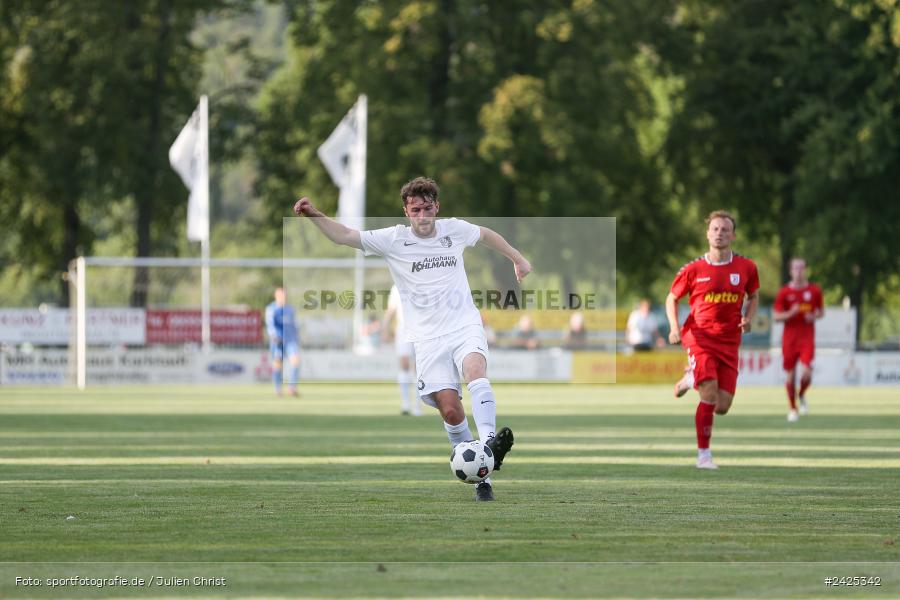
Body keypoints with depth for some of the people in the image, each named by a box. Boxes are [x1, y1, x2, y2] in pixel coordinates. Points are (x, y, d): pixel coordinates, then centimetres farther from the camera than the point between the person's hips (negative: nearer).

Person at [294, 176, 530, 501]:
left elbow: (486, 234, 27)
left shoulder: (454, 230, 6)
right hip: (428, 338, 0)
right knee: (450, 410, -10)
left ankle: (489, 445, -45)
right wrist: (315, 215, -21)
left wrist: (518, 259, 38)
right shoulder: (394, 240, -1)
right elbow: (343, 236, -5)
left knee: (475, 371, -32)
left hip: (466, 326, 0)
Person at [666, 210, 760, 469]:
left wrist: (748, 318, 0)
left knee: (722, 407, -1)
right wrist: (674, 327, -8)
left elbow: (753, 296, 20)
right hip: (699, 337, -3)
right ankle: (703, 454, -8)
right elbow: (672, 299, 9)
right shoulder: (694, 269, -3)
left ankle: (692, 378, 30)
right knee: (710, 396, -20)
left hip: (729, 343, 3)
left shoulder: (746, 267, 3)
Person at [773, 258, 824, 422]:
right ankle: (793, 408, 20)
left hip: (807, 338, 0)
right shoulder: (784, 292, 0)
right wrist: (791, 313, -18)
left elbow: (821, 311, 15)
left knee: (806, 373, -16)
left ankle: (802, 396, 15)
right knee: (790, 376, 3)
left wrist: (814, 316, -7)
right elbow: (775, 316, 0)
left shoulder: (814, 290, 3)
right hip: (789, 338, 0)